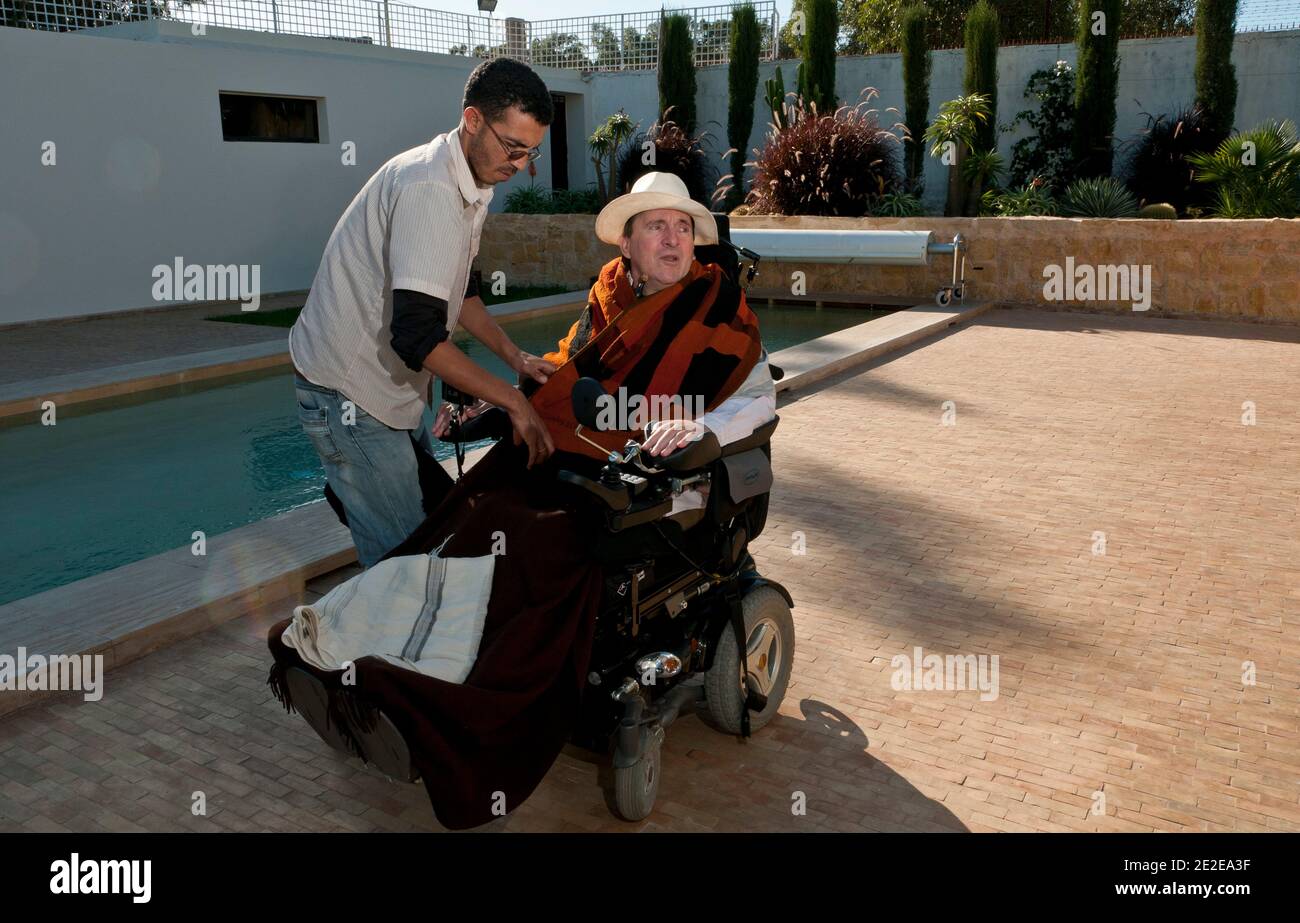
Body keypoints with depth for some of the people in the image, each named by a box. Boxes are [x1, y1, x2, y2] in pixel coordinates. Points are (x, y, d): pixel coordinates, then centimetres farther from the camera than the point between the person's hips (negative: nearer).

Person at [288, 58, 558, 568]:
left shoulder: (468, 185, 7)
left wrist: (515, 356, 7)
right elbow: (418, 335, -31)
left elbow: (456, 289, 20)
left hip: (389, 387, 10)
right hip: (349, 395, -10)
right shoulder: (429, 189, -25)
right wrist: (512, 399, -24)